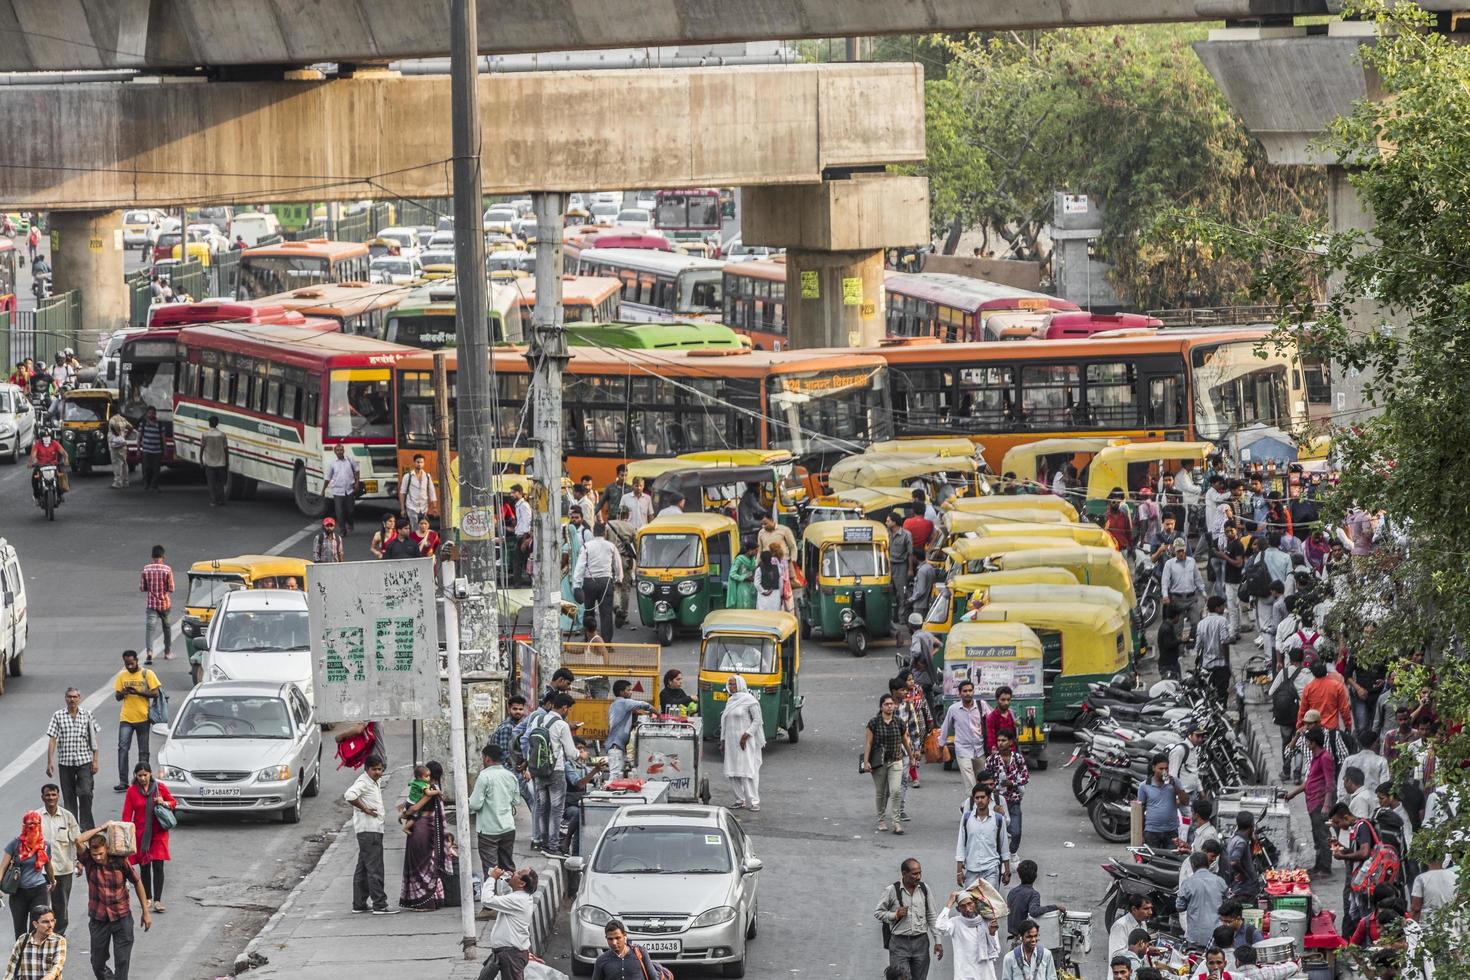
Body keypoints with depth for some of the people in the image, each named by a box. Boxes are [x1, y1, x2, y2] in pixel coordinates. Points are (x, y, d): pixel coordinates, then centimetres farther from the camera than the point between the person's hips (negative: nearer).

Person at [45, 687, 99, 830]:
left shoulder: (87, 715, 4)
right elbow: (52, 739, 0)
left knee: (85, 793, -11)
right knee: (69, 796, 7)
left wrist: (95, 761, 2)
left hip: (84, 761, -1)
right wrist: (49, 762, -5)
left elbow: (93, 739, 6)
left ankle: (87, 827, -2)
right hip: (65, 763, 1)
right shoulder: (58, 716, 2)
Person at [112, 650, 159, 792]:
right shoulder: (122, 675, 8)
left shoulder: (147, 674, -1)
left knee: (143, 751, 6)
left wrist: (138, 691, -18)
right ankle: (123, 782, -14)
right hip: (126, 718, 1)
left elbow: (155, 693, -5)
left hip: (143, 717, -1)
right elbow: (117, 696, 10)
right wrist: (124, 692, -13)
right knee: (123, 748, -12)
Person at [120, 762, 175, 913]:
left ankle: (157, 901, -9)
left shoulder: (160, 787, 0)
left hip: (158, 832, -1)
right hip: (141, 832, 1)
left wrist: (164, 803, -11)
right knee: (144, 867, 7)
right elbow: (127, 814, -3)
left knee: (158, 866, -9)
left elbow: (173, 803, 11)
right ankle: (148, 899, 19)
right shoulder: (132, 791, -2)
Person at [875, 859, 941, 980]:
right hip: (899, 943, -3)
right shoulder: (892, 891, -7)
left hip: (921, 942, 3)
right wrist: (895, 915, -15)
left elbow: (932, 916, 10)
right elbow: (877, 913, 3)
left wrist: (937, 942, 8)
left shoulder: (924, 889, 4)